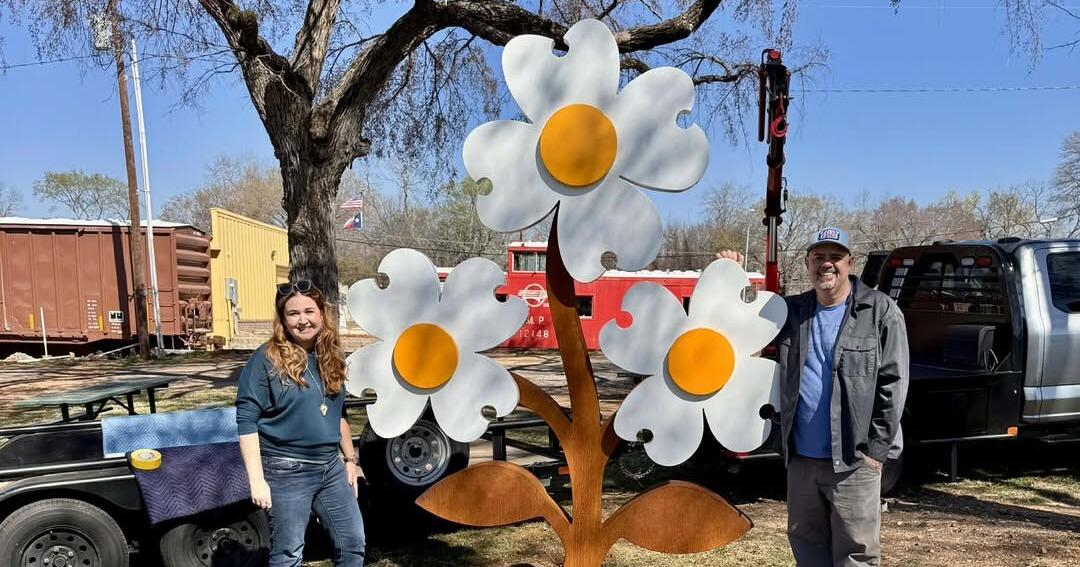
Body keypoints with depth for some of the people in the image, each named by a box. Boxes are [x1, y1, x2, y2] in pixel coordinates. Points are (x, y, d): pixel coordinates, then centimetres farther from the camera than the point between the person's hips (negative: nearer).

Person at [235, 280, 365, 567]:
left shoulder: (329, 357, 8)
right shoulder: (266, 360, -12)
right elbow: (246, 422, -13)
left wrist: (350, 459, 17)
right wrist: (257, 479, -17)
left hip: (331, 467, 6)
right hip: (287, 472, -6)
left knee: (353, 543, 11)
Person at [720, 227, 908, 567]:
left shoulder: (880, 311, -5)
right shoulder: (792, 310, 8)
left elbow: (892, 383, -7)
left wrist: (876, 448, -10)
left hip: (852, 461, -4)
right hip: (801, 458, 5)